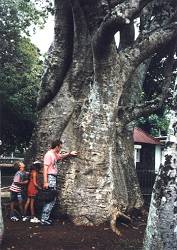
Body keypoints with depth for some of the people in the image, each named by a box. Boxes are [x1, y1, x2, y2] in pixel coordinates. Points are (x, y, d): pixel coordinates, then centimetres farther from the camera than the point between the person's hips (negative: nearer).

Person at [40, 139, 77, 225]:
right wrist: (45, 182, -24)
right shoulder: (49, 154, -14)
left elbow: (61, 156, 38)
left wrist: (70, 153, 30)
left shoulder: (54, 154, 14)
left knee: (52, 199, 12)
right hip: (50, 177, -10)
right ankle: (44, 219, -2)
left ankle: (45, 218, 18)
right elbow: (45, 168, -19)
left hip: (53, 178, 10)